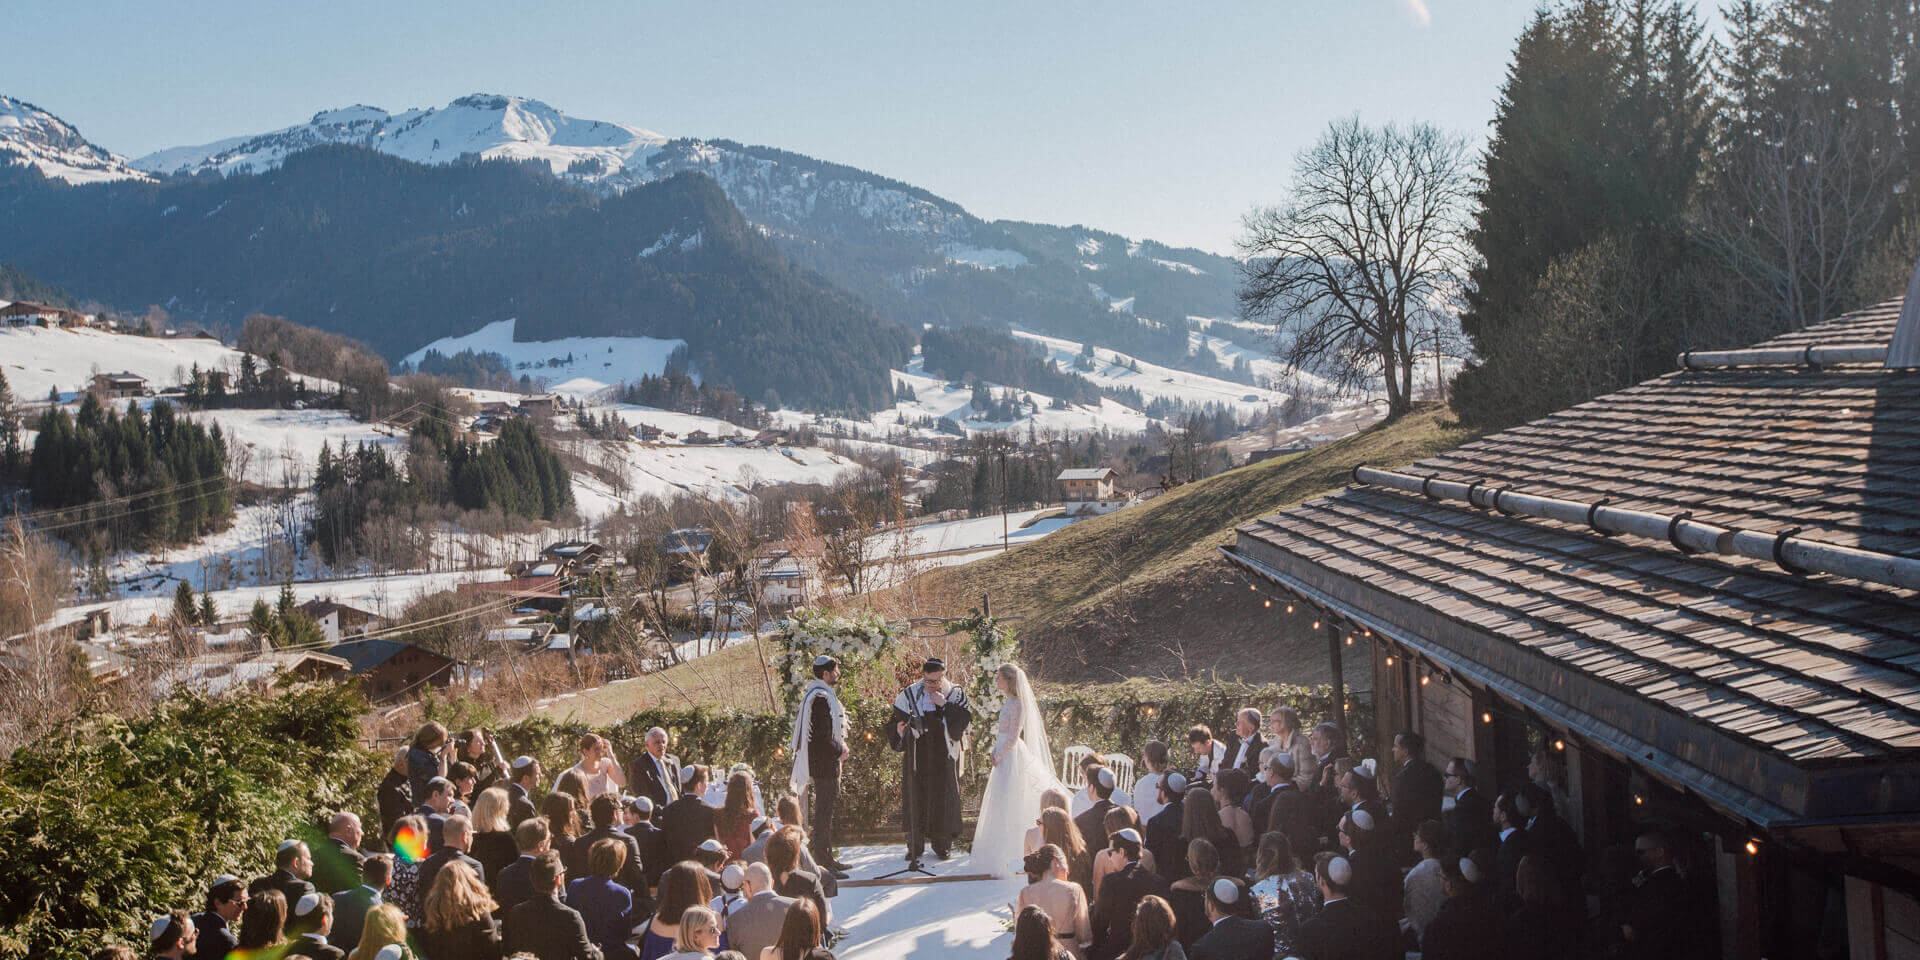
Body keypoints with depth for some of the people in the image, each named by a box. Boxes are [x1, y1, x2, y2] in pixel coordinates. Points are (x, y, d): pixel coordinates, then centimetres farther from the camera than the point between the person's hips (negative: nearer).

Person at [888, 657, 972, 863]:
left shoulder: (955, 694, 0)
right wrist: (899, 729, -17)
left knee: (943, 798, 2)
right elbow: (896, 719, 5)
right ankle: (915, 847, 9)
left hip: (943, 756, 0)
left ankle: (942, 845, 16)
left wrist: (945, 705, -20)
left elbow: (964, 720, -11)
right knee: (915, 798, 0)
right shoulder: (910, 695, 2)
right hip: (917, 756, 0)